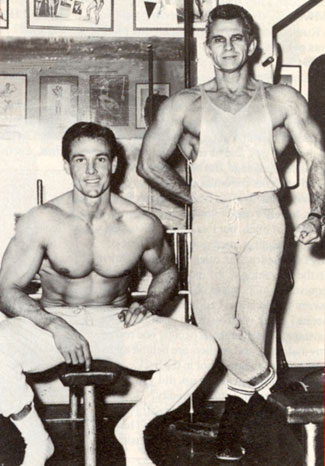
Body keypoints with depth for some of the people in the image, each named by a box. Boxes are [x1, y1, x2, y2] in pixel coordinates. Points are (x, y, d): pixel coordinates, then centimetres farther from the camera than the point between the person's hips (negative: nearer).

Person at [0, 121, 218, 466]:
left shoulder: (141, 225, -7)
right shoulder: (42, 222, -12)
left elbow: (166, 272, 14)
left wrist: (149, 305, -7)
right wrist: (55, 325, -24)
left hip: (116, 322, 2)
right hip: (54, 322, -1)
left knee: (202, 350, -20)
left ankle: (132, 428, 3)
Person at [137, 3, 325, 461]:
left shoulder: (281, 101, 10)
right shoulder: (186, 105, 9)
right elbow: (150, 162, 15)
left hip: (262, 217, 0)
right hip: (210, 220, 0)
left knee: (252, 319, -5)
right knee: (212, 315, -17)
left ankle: (233, 421, 8)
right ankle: (266, 383, 6)